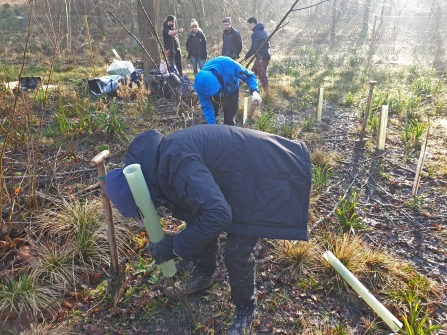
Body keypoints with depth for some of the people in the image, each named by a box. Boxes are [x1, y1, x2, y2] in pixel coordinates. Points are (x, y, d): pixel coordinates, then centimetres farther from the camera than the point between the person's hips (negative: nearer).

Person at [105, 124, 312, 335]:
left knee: (237, 251, -5)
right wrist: (188, 250, 19)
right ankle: (202, 275, 42)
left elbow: (217, 214, -38)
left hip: (267, 176, -9)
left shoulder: (175, 163, -32)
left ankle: (244, 311, 23)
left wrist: (176, 247, -26)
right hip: (243, 170, 10)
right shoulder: (159, 160, 1)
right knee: (200, 222, 16)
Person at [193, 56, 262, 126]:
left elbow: (249, 76, -31)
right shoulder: (202, 84, -37)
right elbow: (207, 107, -29)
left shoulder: (228, 65, -44)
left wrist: (255, 91, -50)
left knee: (229, 121, 1)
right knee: (210, 120, 6)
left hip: (231, 91, -1)